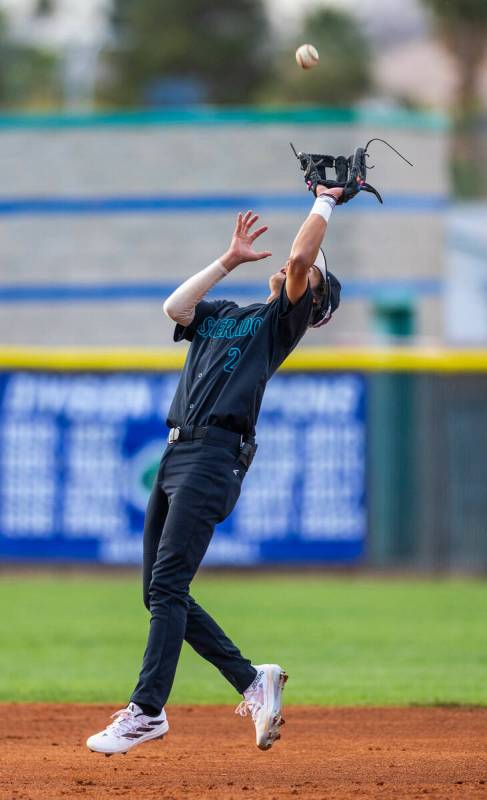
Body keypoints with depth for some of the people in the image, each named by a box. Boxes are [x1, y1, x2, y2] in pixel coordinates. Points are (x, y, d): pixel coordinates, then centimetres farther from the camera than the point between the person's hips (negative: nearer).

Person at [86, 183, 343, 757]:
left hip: (216, 454, -8)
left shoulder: (283, 319, 6)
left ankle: (147, 710, -16)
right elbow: (174, 306, 8)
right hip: (176, 452, 8)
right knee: (159, 592, 6)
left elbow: (300, 257, -8)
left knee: (167, 585, -15)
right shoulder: (218, 316, 26)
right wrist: (230, 260, 10)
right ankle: (252, 681, 12)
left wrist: (325, 201, 5)